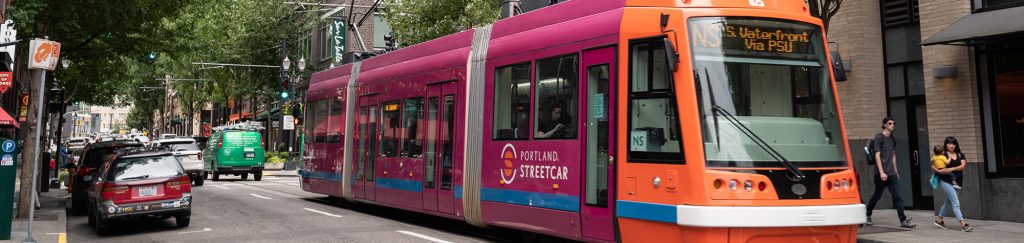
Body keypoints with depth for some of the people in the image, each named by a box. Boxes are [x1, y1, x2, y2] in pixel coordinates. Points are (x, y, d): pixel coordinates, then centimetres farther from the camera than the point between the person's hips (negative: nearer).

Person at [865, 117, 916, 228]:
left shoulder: (892, 139, 14)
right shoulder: (879, 137, -6)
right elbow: (877, 155, -12)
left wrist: (895, 171, 18)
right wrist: (881, 172, -18)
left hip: (891, 174, 6)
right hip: (881, 174, -6)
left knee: (897, 197, -3)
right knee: (876, 196, 5)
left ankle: (903, 221, -6)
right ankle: (868, 216, 22)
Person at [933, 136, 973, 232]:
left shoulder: (960, 155, 10)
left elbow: (962, 166, -5)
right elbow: (932, 166, -3)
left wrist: (951, 169, -19)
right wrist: (939, 171, -23)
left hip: (956, 181, 6)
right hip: (945, 181, -6)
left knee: (948, 201, 18)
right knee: (955, 202, -13)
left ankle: (938, 219, 33)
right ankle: (963, 224, -20)